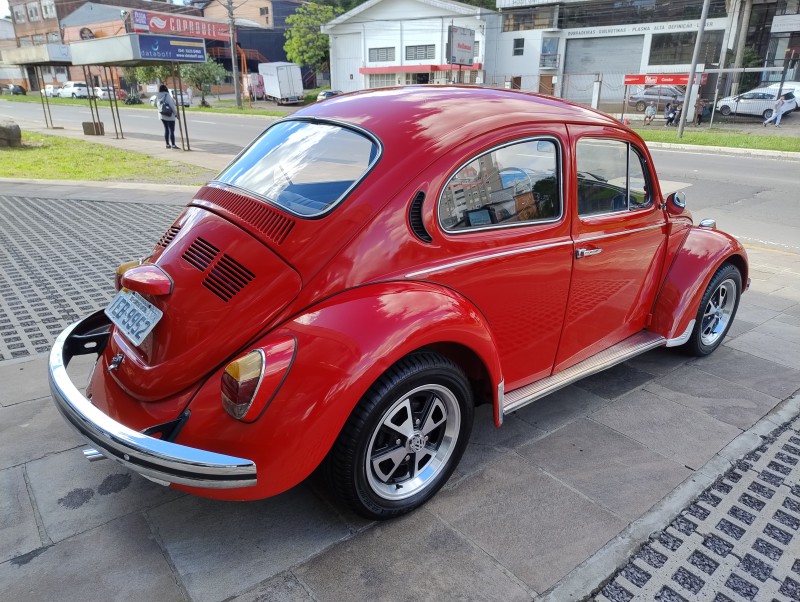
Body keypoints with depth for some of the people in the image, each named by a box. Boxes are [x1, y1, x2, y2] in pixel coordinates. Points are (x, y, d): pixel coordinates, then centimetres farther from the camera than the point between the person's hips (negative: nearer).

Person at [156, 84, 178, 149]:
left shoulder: (157, 97, 4)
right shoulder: (167, 96, -17)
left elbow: (156, 106, 11)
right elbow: (172, 105, -18)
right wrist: (176, 113, -8)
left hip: (162, 116, 7)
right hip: (169, 116, -7)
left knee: (166, 129, 16)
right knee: (172, 130, -3)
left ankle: (167, 144, 18)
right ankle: (173, 145, -4)